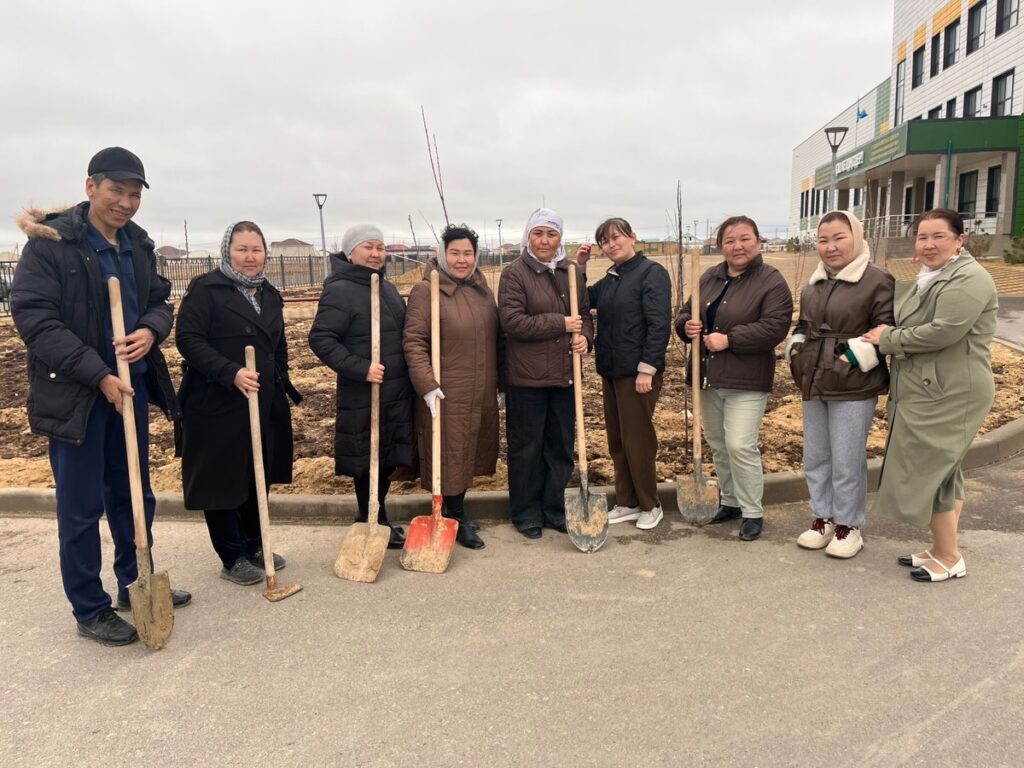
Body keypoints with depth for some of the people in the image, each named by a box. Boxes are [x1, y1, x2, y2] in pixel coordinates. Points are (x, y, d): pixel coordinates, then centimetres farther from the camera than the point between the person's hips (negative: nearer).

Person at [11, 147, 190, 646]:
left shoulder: (138, 244, 7)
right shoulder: (49, 243, -11)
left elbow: (160, 302, 13)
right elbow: (34, 319, -16)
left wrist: (151, 330, -13)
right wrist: (99, 375, -21)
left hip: (131, 386, 6)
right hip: (75, 393, -6)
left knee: (134, 495, 16)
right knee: (81, 507, 4)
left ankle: (137, 586, 34)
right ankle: (90, 611, 19)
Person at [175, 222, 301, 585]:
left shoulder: (270, 295, 14)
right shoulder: (206, 289, -8)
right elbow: (188, 339, -16)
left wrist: (281, 387, 17)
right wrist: (232, 373, -26)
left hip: (265, 404, 7)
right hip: (217, 405, -6)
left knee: (258, 478, 14)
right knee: (222, 480, 3)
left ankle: (253, 546, 30)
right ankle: (233, 558, 16)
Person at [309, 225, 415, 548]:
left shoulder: (387, 288, 14)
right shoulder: (339, 291, -12)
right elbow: (320, 339, -17)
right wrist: (361, 368, -24)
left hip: (396, 393, 8)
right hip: (362, 396, -8)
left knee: (387, 460, 15)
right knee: (367, 463, 4)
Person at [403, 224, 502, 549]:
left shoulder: (482, 289, 11)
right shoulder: (426, 290, -10)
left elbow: (495, 339, 17)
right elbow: (414, 342, -14)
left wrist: (499, 383, 17)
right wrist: (427, 385, -22)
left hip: (481, 392, 7)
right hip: (446, 392, -7)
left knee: (470, 450, 15)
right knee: (450, 452, 3)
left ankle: (457, 509, 32)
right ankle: (457, 519, 18)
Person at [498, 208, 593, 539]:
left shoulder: (572, 272, 9)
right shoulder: (514, 273, -7)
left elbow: (585, 313, 15)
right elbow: (512, 321, -16)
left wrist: (584, 336, -7)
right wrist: (562, 324, -17)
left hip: (565, 375, 5)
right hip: (527, 376, -5)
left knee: (562, 446, 13)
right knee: (526, 448, 6)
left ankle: (555, 509, 28)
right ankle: (526, 514, 20)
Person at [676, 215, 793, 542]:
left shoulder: (772, 281, -9)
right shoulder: (709, 277, 10)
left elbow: (775, 327, -19)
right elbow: (686, 313, 15)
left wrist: (729, 339, -23)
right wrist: (687, 325, -10)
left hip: (746, 381, -6)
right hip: (709, 378, 7)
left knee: (740, 446, -9)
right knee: (718, 445, 15)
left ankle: (753, 512, 7)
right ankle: (730, 501, 31)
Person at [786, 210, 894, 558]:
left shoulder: (877, 281, -9)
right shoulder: (813, 284, 13)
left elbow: (886, 331, -12)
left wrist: (855, 357, -20)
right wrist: (795, 350, 8)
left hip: (853, 386, -7)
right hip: (813, 384, 7)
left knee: (847, 461, 0)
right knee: (815, 457, 14)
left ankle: (849, 527, 17)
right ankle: (823, 519, 28)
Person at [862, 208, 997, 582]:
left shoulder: (969, 279, -16)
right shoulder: (930, 278, 16)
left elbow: (942, 332, -25)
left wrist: (887, 339, -14)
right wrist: (888, 334, -2)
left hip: (948, 395, -10)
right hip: (928, 392, 10)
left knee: (929, 471, -3)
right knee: (942, 471, 16)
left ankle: (950, 558, 12)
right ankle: (942, 548, 27)